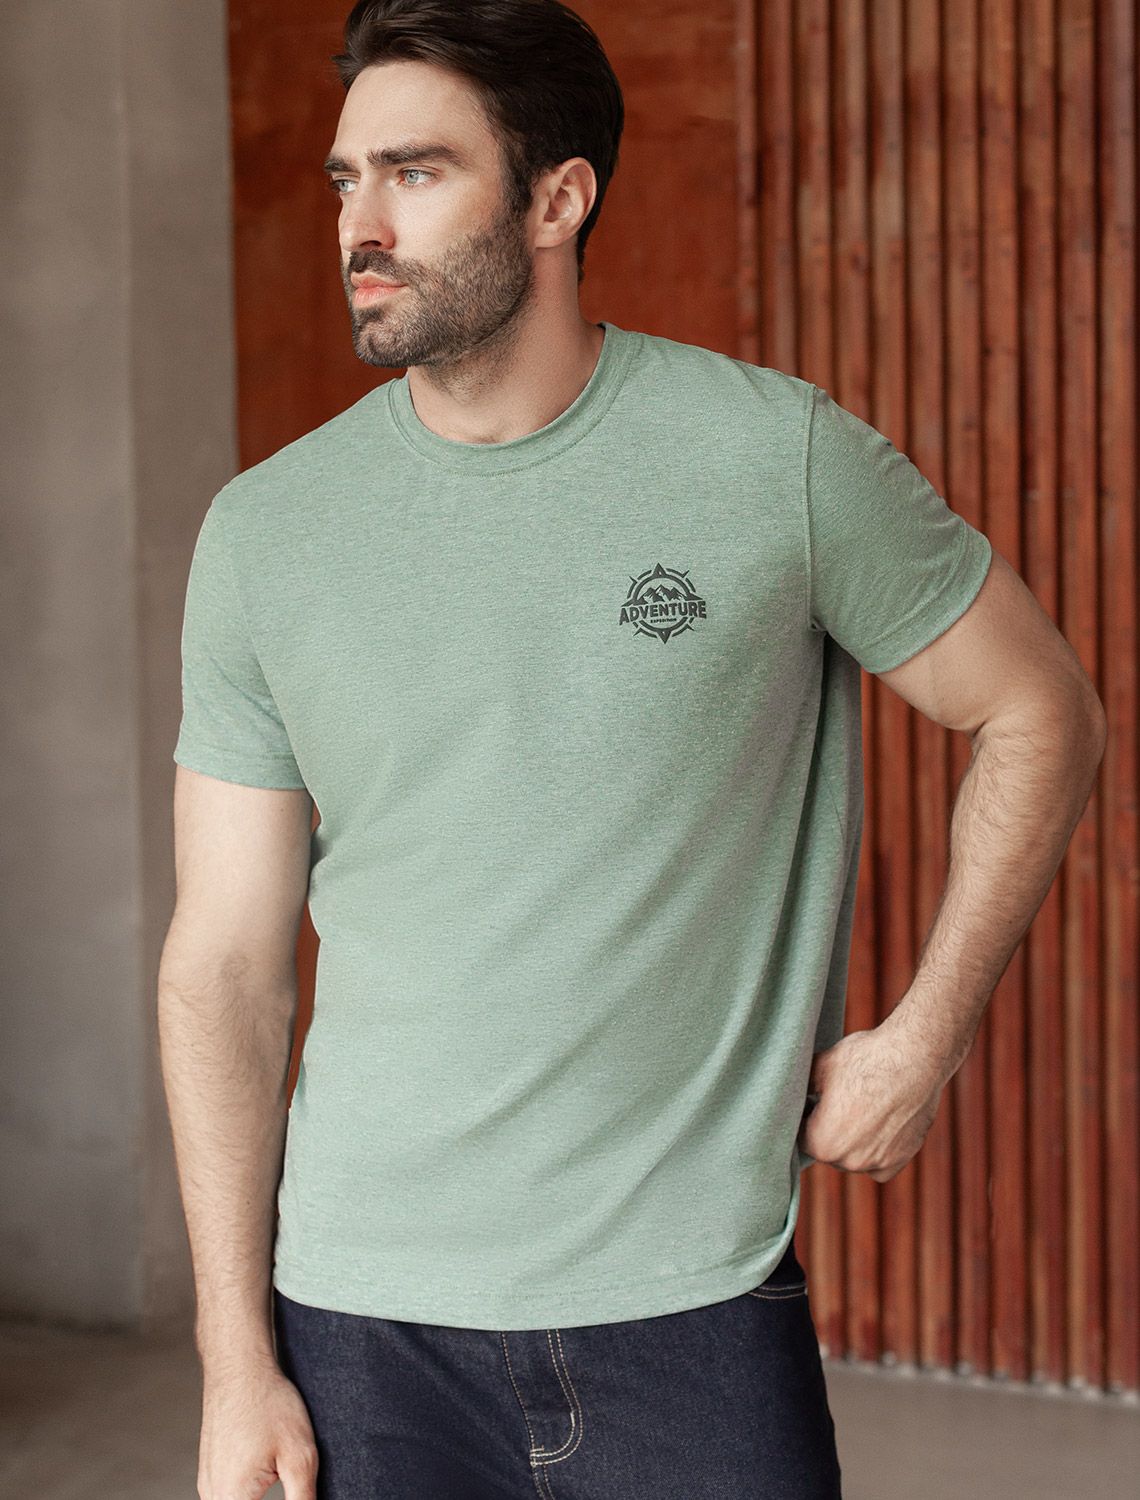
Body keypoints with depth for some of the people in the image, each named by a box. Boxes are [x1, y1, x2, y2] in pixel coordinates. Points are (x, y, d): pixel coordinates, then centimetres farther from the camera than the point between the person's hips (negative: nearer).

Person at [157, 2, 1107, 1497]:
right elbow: (226, 964, 1)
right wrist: (236, 1361, -2)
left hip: (692, 1306, -2)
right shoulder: (264, 530, 0)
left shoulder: (786, 458, -6)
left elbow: (1043, 714, 6)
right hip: (363, 1321, 2)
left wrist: (923, 1038, 1)